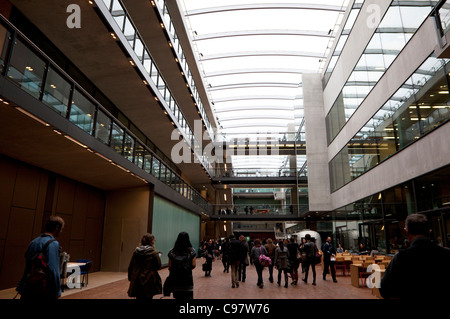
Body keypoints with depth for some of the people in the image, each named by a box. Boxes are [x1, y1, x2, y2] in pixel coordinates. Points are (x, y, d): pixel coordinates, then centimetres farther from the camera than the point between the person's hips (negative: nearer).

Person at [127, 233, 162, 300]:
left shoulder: (136, 251, 2)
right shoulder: (154, 253, -11)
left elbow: (130, 266, 7)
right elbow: (158, 266, -7)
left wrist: (130, 278, 18)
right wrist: (157, 256, 9)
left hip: (136, 281, 4)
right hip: (149, 281, -4)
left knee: (139, 297, 16)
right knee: (148, 297, 5)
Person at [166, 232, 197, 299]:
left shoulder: (172, 251, -1)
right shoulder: (191, 251, -4)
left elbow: (170, 266, 0)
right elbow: (193, 265, -5)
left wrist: (170, 276, 14)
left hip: (175, 277, 2)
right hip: (187, 277, -1)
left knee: (178, 297, 11)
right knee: (188, 296, 5)